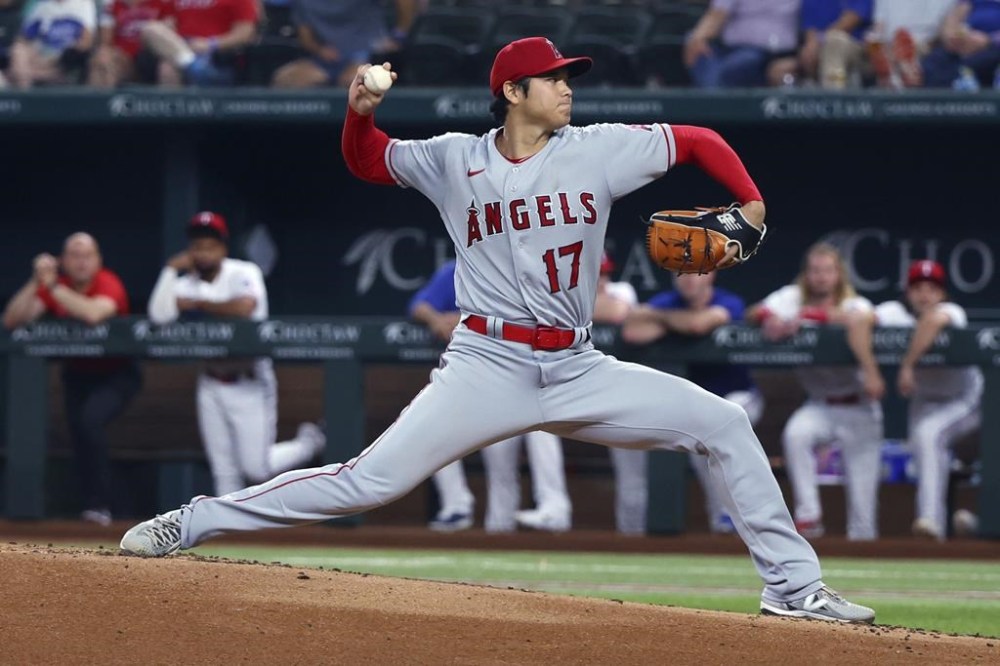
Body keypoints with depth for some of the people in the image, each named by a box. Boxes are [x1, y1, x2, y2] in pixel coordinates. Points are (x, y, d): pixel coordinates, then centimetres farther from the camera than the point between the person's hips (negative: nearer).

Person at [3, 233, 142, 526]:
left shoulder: (108, 284, -20)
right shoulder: (51, 288, -6)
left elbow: (93, 314, -42)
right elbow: (11, 320, -14)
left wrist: (53, 287, -34)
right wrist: (36, 282, -25)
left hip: (116, 373, -6)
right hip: (77, 373, 6)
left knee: (90, 420, -27)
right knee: (78, 434, 0)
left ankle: (99, 507, -20)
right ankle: (90, 509, 14)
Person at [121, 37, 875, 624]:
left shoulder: (599, 150, 2)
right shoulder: (456, 161, 2)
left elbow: (699, 141, 7)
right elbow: (367, 161, 15)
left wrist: (750, 208, -7)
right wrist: (361, 112, -6)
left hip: (579, 372, 3)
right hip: (487, 367, -3)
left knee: (723, 424, -5)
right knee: (369, 481, -15)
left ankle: (793, 585, 3)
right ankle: (191, 523, -9)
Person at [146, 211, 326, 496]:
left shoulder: (243, 273, -12)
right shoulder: (185, 284, 0)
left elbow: (245, 306, -33)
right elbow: (158, 315, -14)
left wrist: (197, 304, -19)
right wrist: (171, 270, -16)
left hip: (249, 384, -5)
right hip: (212, 384, 5)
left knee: (256, 467, -2)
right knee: (223, 469, 7)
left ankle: (310, 442, 23)